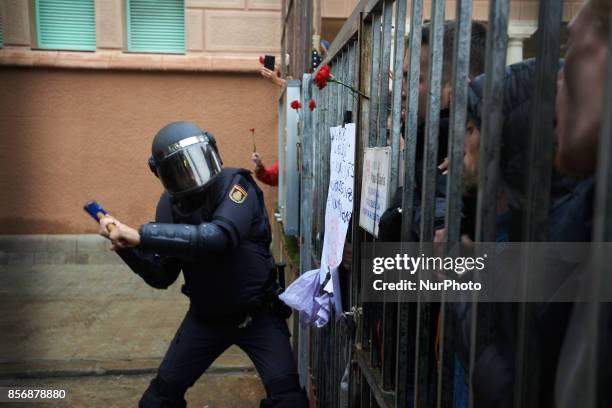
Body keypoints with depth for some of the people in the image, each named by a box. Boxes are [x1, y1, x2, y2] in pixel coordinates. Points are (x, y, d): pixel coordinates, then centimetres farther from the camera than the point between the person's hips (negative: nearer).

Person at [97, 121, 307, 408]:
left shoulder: (235, 184, -21)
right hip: (205, 317, 5)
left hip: (256, 314, -4)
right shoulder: (170, 204, -4)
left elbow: (219, 237, -40)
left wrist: (142, 235, -42)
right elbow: (161, 277, -2)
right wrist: (126, 247, -18)